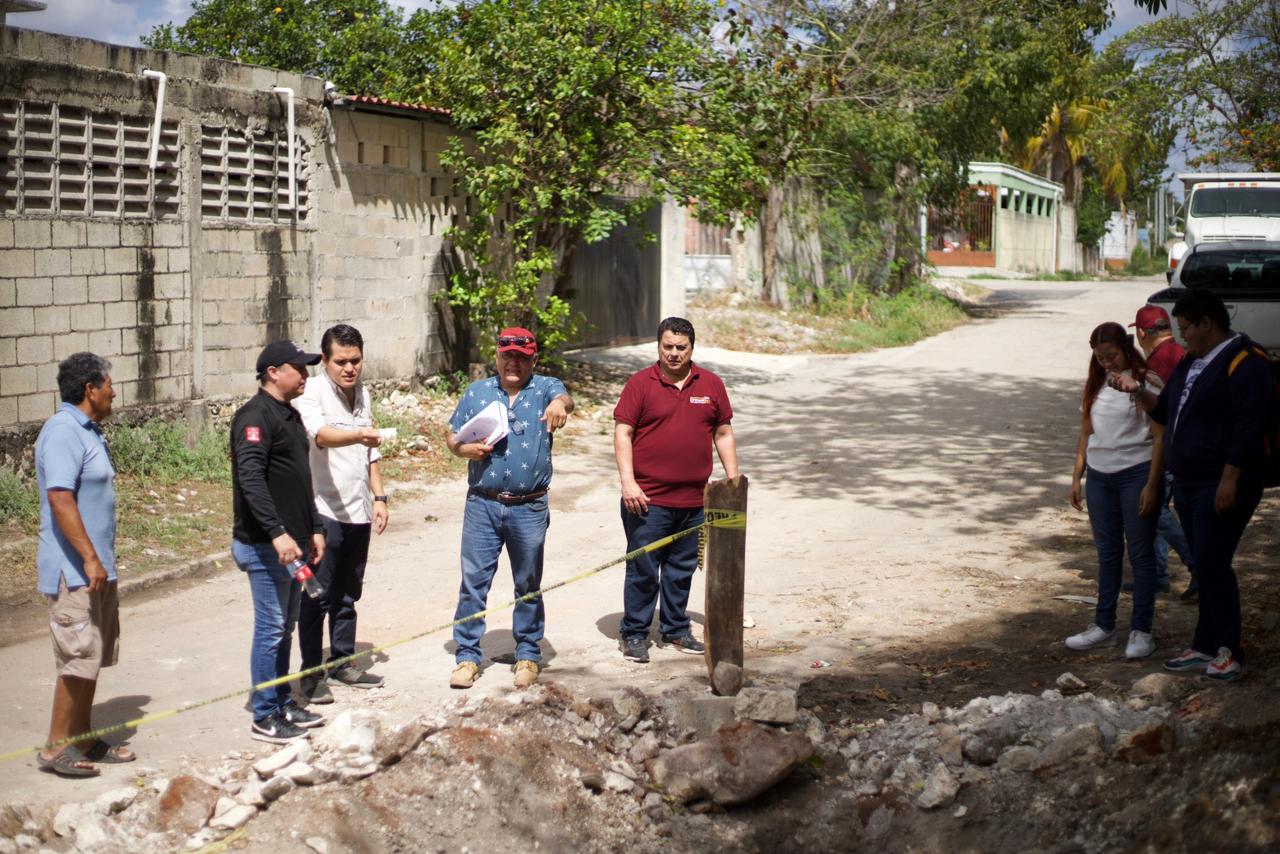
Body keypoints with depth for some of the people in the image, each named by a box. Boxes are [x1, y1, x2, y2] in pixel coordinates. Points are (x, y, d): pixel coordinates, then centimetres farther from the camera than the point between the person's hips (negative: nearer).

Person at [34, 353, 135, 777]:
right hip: (74, 570, -10)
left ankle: (83, 739, 23)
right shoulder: (63, 431, -17)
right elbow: (60, 498, -25)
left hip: (96, 567, 10)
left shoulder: (88, 431, 14)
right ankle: (56, 747, 2)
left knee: (95, 655, 14)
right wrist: (90, 559, -26)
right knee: (79, 658, -7)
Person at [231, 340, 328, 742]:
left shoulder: (290, 415, 16)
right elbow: (251, 479, -25)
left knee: (285, 627, 15)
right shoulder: (256, 416, -14)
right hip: (265, 545, -9)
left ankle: (283, 704, 25)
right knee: (271, 629, -4)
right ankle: (264, 717, 3)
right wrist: (277, 533, -31)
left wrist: (314, 528, 20)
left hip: (292, 543, 9)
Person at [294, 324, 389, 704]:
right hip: (322, 511, -7)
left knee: (347, 593, 15)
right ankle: (311, 673, 5)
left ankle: (342, 663, 26)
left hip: (357, 512, 7)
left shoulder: (363, 394, 12)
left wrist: (379, 496, 14)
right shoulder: (312, 393, -11)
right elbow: (320, 434, -32)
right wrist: (358, 435, -49)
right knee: (317, 597, -3)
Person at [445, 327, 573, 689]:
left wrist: (560, 404, -48)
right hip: (482, 505, 1)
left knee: (528, 585, 10)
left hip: (529, 508, -1)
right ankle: (467, 656, 9)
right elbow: (452, 436, 13)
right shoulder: (477, 392, 8)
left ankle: (528, 655, 23)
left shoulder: (545, 388, 0)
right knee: (473, 581, 1)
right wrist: (467, 449, -9)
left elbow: (564, 399, -23)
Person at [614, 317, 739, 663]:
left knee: (682, 569, 14)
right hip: (648, 499, -4)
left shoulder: (710, 384, 9)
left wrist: (733, 479, 10)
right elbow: (622, 432, -5)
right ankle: (634, 634, 11)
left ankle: (676, 630, 26)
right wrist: (627, 481, -14)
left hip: (694, 500, 4)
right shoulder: (640, 383, -3)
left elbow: (723, 433, 15)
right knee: (643, 569, 0)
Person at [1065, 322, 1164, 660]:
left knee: (1140, 554, 0)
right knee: (1107, 554, 12)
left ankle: (1141, 630, 7)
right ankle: (1104, 626, 19)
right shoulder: (1095, 385, 11)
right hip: (1100, 476, 6)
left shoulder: (1146, 383, -8)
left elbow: (1160, 438, -10)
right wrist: (1076, 479, 12)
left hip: (1136, 473, -6)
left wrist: (1151, 485, -15)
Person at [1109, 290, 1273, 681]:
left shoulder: (1244, 364, -14)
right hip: (1189, 485, 9)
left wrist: (1230, 480, -23)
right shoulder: (1191, 363, 16)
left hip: (1222, 488, -9)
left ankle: (1229, 651, -2)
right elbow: (1166, 411, 25)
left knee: (1213, 565, -9)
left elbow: (1249, 428, -20)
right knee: (1205, 567, 12)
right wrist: (1137, 391, 8)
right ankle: (1205, 647, 18)